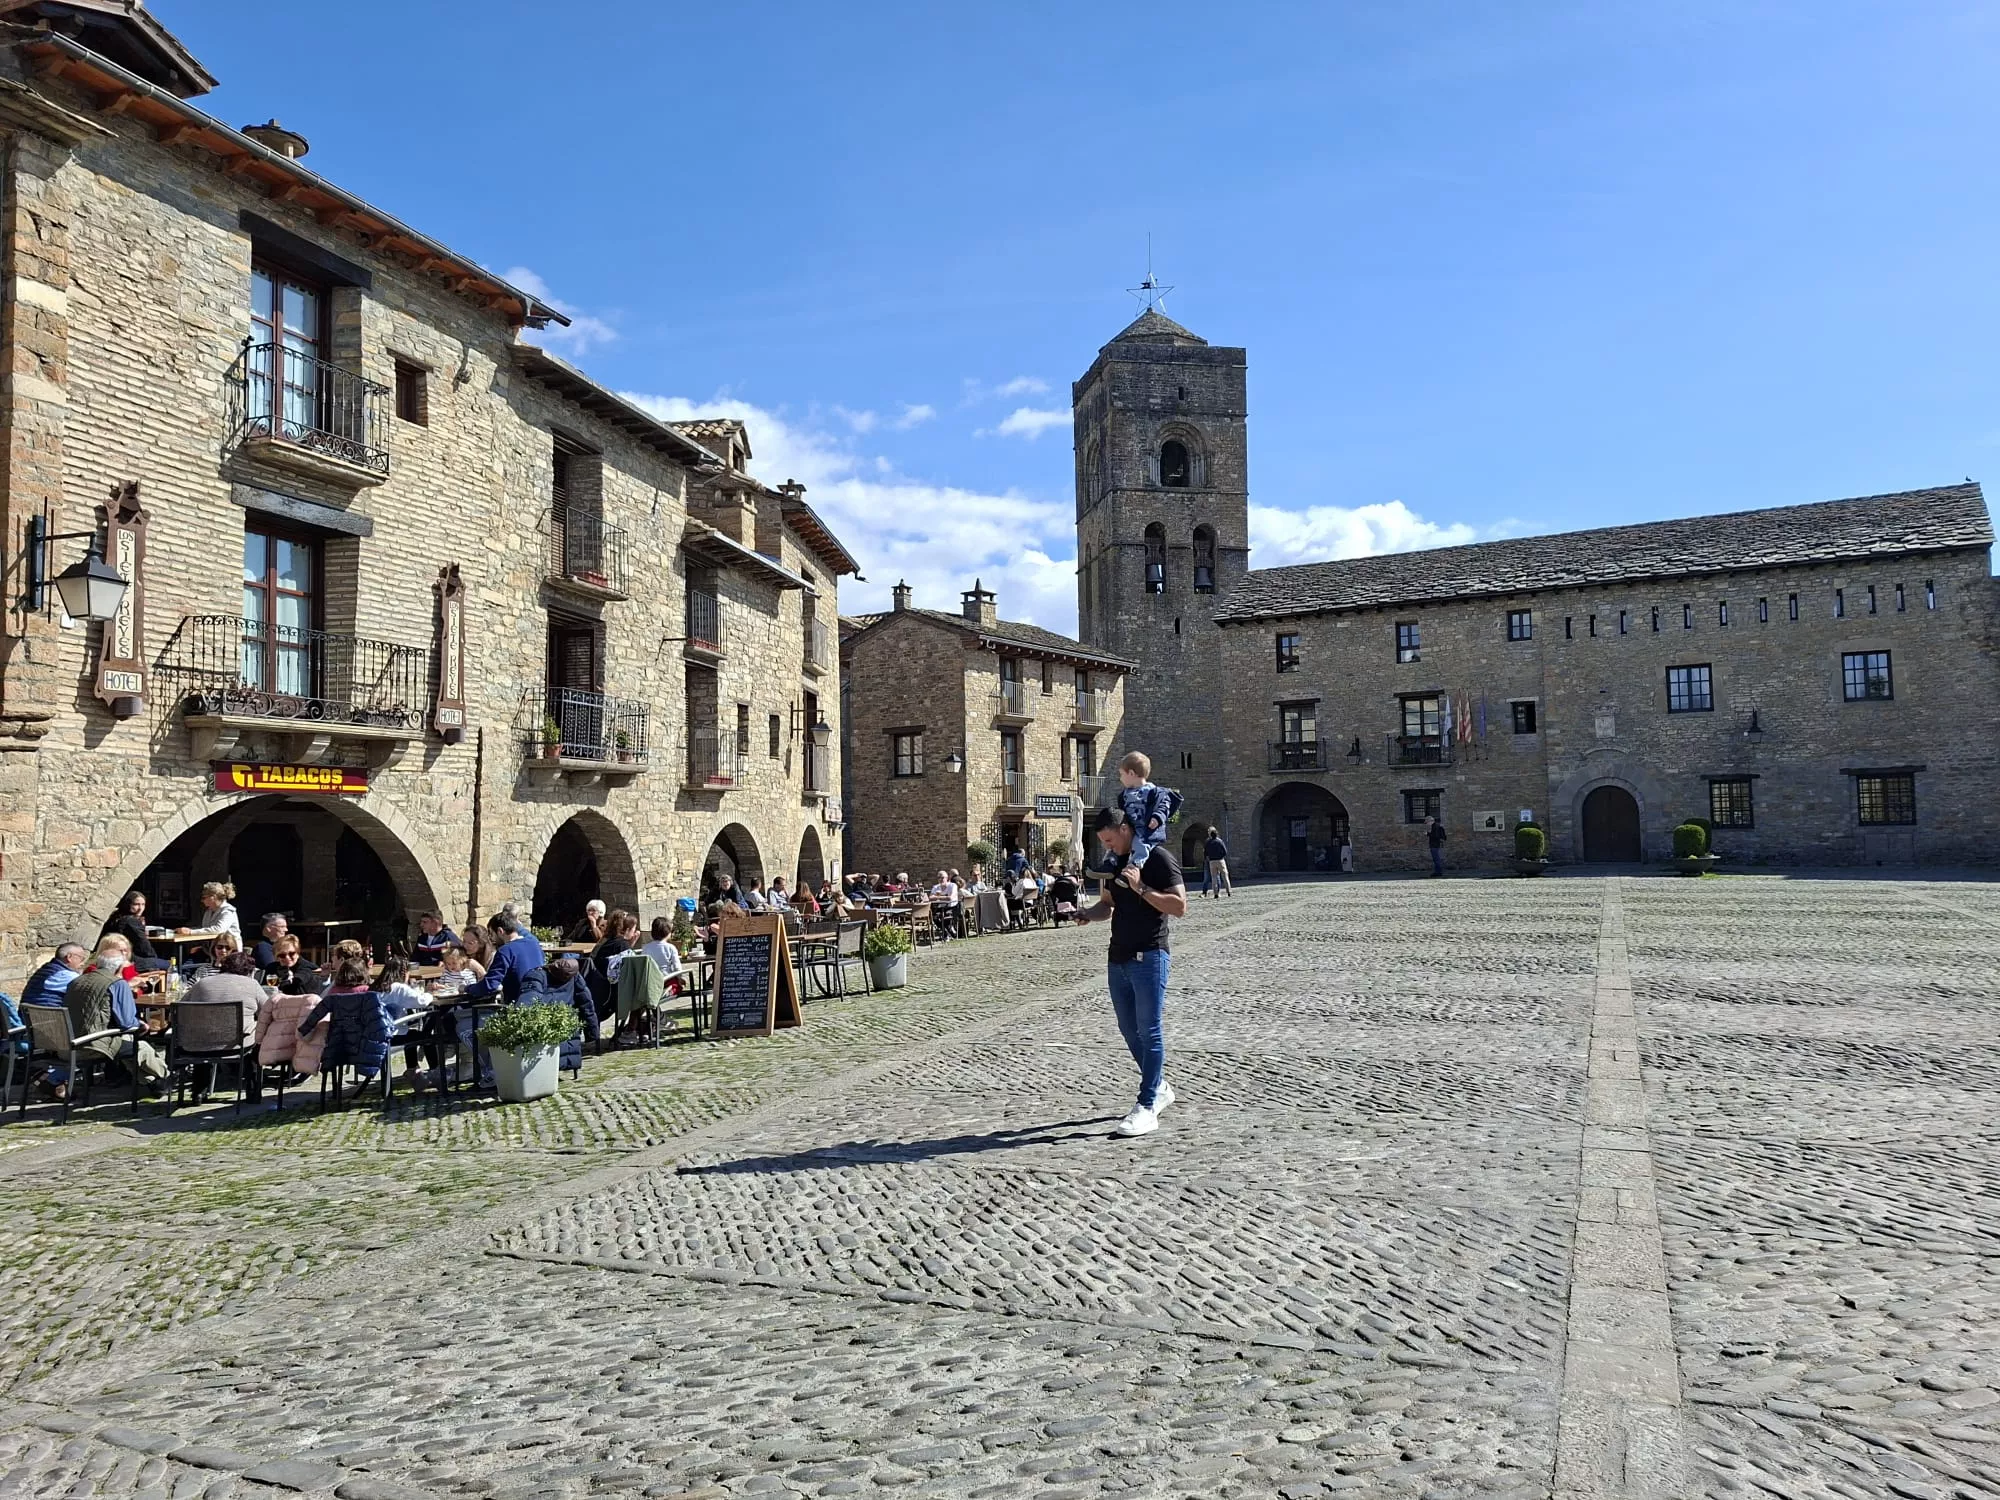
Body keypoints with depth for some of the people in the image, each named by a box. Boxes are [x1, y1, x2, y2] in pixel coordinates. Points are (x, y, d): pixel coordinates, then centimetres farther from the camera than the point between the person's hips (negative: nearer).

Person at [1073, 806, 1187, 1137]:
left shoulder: (1159, 859, -10)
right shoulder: (1114, 861, 13)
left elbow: (1179, 906, -16)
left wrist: (1140, 887, -23)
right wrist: (1087, 915, -1)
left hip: (1149, 956, -8)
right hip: (1119, 957, 8)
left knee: (1150, 1031, -5)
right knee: (1129, 1030, 14)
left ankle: (1147, 1107, -3)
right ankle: (1159, 1088, 31)